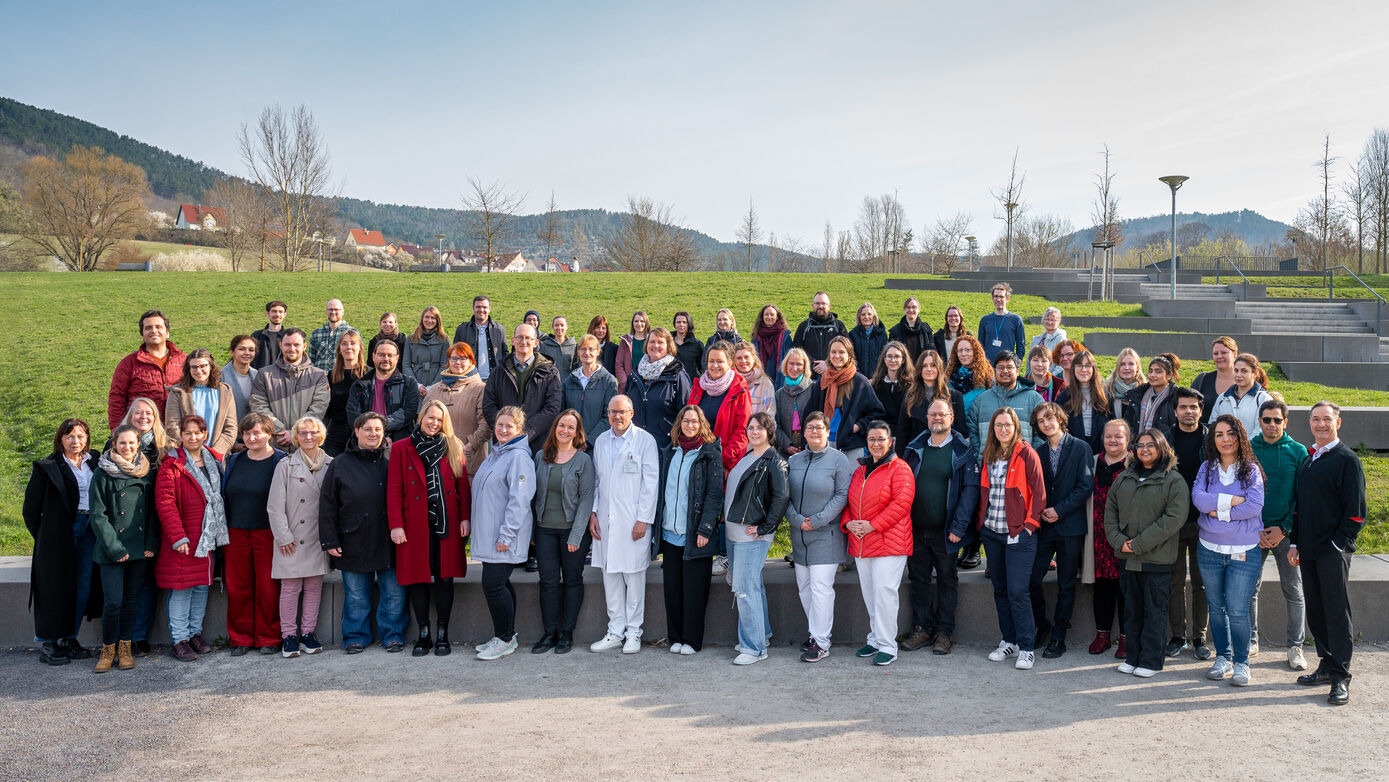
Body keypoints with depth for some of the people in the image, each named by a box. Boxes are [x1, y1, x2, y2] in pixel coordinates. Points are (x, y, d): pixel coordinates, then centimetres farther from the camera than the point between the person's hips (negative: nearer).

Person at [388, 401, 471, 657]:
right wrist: (396, 525, -7)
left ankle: (442, 634, 12)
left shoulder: (452, 447, 9)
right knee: (418, 578, 3)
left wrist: (465, 518, 0)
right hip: (415, 524, -1)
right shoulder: (401, 448, 4)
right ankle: (423, 634, 13)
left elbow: (463, 485, 8)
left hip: (447, 524, 1)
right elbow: (394, 489, 1)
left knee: (445, 577, 3)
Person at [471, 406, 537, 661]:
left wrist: (506, 535, -20)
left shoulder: (519, 457, -14)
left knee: (493, 585, -7)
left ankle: (505, 639, 6)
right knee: (500, 584, 13)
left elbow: (519, 500, -19)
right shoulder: (494, 454, 15)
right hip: (489, 535, 9)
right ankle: (507, 635, 23)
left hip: (505, 537, -9)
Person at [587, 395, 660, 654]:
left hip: (633, 521, -5)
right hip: (605, 520, 5)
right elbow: (596, 479, 17)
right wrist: (593, 513, 7)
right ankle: (615, 632, 18)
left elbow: (651, 482, -6)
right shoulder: (601, 441, 12)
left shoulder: (645, 440, -4)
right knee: (610, 576, 8)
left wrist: (644, 519, -10)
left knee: (634, 575, 1)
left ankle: (633, 633, 12)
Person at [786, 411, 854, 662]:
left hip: (826, 535, -6)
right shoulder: (794, 460, 10)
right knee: (803, 586, 10)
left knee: (821, 587, -8)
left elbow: (842, 495, -9)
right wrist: (796, 519, -7)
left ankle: (821, 643, -1)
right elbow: (786, 495, 9)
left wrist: (818, 520, -14)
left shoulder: (838, 460, -4)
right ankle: (817, 631, 24)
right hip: (799, 534, 6)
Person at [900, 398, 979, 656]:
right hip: (915, 528, 4)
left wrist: (958, 527, -16)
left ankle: (944, 632, 16)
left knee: (947, 580, 8)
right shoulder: (914, 448, 8)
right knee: (918, 578, 9)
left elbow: (970, 489, -9)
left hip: (944, 531, -3)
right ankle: (922, 629, 19)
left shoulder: (962, 452, -3)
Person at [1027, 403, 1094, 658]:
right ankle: (1042, 626, 19)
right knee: (1031, 580, -2)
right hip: (1043, 526, 3)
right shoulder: (1038, 452, 11)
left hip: (1070, 526, -3)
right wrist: (1040, 510, -7)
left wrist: (1060, 510, -13)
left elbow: (1086, 486, -8)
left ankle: (1058, 637, 13)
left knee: (1066, 586, 4)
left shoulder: (1080, 448, -2)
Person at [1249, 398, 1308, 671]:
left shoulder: (1298, 451, 0)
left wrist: (1284, 528, -10)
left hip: (1286, 531, -1)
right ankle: (1250, 641, 20)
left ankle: (1295, 646, 17)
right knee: (1249, 588, 6)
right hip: (1253, 532, 1)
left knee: (1293, 590, 5)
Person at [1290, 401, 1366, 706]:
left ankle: (1340, 678, 1)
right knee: (1315, 611, 11)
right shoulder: (1306, 461, 15)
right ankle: (1326, 665, 23)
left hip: (1333, 551, -7)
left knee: (1337, 610, -4)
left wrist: (1339, 543, -14)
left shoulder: (1347, 460, -6)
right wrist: (1295, 543, 13)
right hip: (1308, 550, 7)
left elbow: (1356, 510, -9)